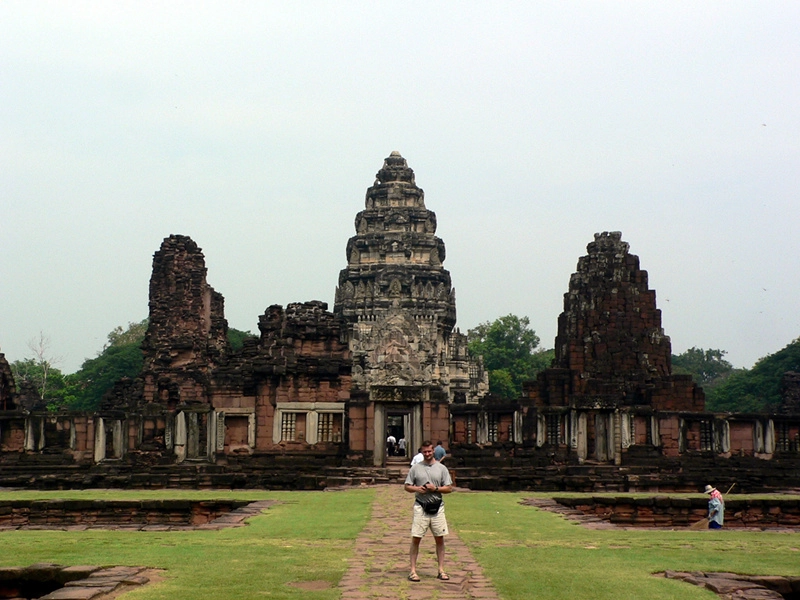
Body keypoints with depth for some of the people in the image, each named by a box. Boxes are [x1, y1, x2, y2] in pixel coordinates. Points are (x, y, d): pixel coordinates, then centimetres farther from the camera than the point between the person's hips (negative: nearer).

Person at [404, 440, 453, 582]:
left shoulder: (441, 468, 6)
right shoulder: (415, 468, 6)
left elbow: (449, 488, 5)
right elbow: (407, 486, 7)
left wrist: (435, 488, -12)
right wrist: (417, 489, -12)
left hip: (437, 507, 1)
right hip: (421, 507, -1)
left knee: (440, 539, 5)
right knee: (415, 539, -2)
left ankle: (441, 570, 12)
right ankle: (413, 570, 3)